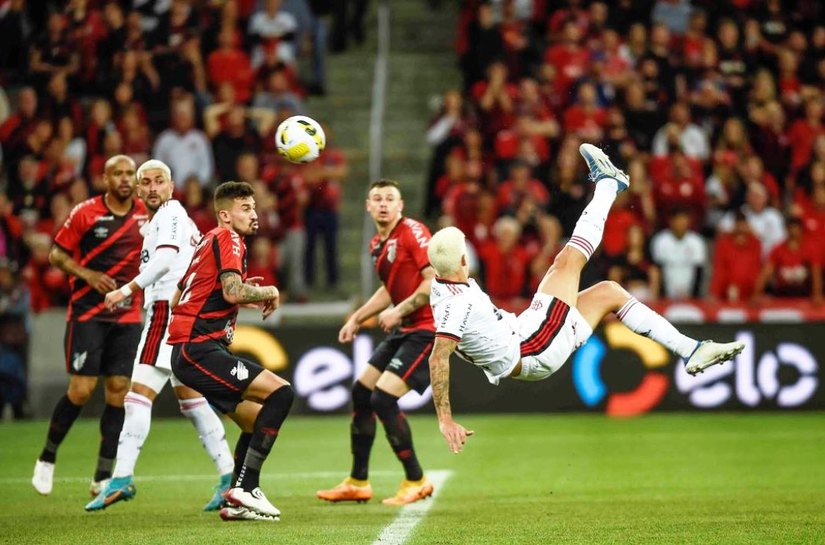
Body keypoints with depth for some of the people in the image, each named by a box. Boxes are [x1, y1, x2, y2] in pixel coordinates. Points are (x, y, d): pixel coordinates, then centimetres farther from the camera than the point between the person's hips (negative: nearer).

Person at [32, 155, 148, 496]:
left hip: (127, 315, 4)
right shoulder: (85, 213, -6)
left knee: (119, 390, -2)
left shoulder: (146, 215, 4)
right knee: (81, 390, -9)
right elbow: (56, 255, 0)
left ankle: (103, 477, 5)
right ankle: (47, 457, 14)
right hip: (87, 313, -3)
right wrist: (86, 274, -15)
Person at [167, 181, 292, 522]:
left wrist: (243, 297, 22)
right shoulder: (227, 238, -7)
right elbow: (233, 291, -23)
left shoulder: (209, 242, 22)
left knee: (259, 422, 15)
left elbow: (177, 300, 27)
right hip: (199, 350, -10)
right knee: (280, 392, -17)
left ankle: (238, 500, 12)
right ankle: (245, 488, -17)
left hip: (189, 350, 10)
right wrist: (269, 293, -4)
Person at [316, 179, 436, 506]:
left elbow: (436, 280, -20)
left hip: (426, 329, -9)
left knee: (383, 398, -17)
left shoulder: (412, 232, -13)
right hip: (403, 331, 9)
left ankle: (416, 482, -4)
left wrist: (399, 310, -21)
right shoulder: (377, 245, 13)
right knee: (362, 393, 10)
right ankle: (358, 483, 22)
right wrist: (357, 318, 24)